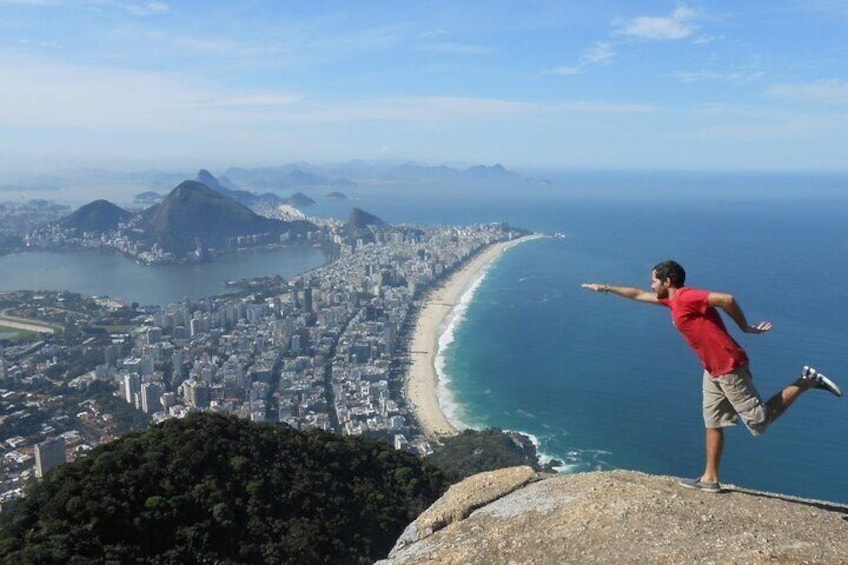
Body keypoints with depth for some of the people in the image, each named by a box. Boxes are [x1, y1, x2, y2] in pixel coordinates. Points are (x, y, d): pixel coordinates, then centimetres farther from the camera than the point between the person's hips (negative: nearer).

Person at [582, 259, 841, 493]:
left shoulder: (685, 297, -17)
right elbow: (638, 295, 24)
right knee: (713, 423, 11)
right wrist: (607, 288, 29)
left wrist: (745, 327, -16)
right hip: (714, 370, 9)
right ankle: (710, 478, 17)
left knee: (759, 421, -3)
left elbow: (727, 299, -27)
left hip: (729, 368, -9)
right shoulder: (673, 300, 12)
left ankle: (805, 382, 7)